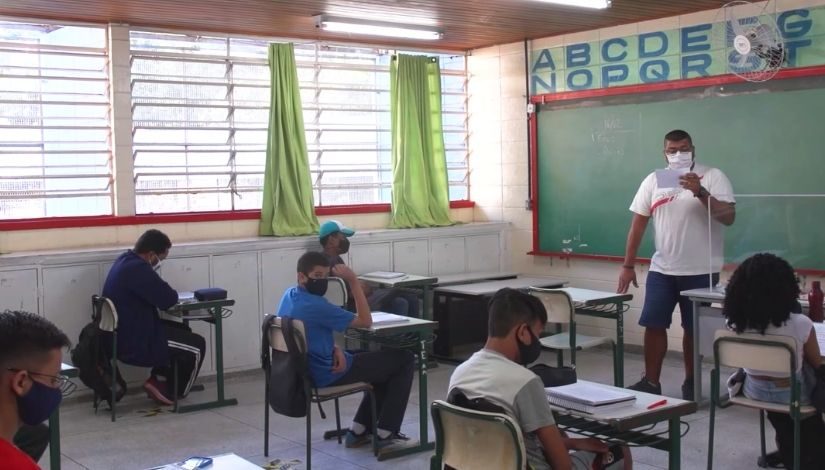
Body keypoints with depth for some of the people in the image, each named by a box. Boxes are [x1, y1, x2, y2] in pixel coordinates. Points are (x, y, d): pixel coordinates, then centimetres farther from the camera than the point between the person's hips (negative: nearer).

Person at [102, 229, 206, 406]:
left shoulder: (125, 260, 7)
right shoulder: (137, 269, -26)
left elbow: (153, 293, 16)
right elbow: (167, 299, -24)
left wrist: (165, 292, -3)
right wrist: (171, 294, -2)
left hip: (123, 335, 10)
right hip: (135, 343, -10)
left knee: (182, 331, 24)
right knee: (197, 345, 2)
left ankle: (158, 380, 21)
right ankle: (173, 393, 15)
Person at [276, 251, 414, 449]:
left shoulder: (289, 295, 2)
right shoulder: (315, 305, -28)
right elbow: (365, 321, -19)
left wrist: (335, 349, -4)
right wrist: (353, 281, -19)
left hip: (307, 370, 9)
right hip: (327, 374, -9)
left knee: (382, 361, 26)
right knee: (404, 360, 1)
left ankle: (359, 430, 22)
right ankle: (386, 432, 4)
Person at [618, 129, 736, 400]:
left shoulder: (713, 177, -4)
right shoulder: (653, 181, 5)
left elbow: (729, 217, -13)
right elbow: (638, 224, 7)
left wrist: (700, 192, -26)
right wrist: (628, 266, 4)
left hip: (701, 271, -2)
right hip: (662, 270, 3)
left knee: (694, 329, 8)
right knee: (653, 325, 1)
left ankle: (691, 383, 22)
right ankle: (651, 382, 13)